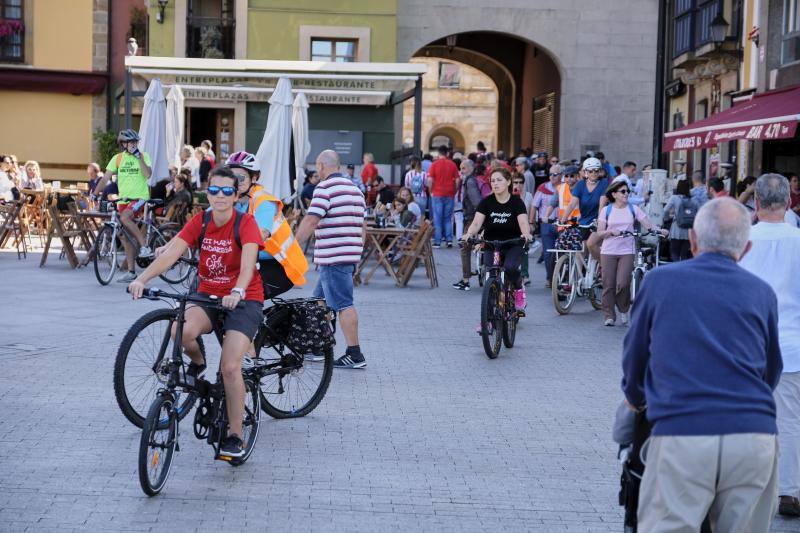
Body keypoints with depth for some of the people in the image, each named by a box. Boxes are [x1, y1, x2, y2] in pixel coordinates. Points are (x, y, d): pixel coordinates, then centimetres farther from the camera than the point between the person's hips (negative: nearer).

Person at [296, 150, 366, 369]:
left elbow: (310, 221, -17)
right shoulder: (355, 189, 17)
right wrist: (357, 256, 24)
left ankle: (355, 355, -7)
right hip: (351, 254, 9)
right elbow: (361, 226, 19)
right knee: (320, 301, 18)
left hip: (333, 257, -9)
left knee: (343, 305, -7)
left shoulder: (325, 188, -10)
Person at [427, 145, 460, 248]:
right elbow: (457, 180, 0)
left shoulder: (434, 164, -5)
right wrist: (454, 191, 12)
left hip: (437, 194, -2)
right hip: (449, 195, 2)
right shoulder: (452, 164, 2)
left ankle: (437, 241, 3)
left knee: (437, 219, 3)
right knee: (448, 218, 11)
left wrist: (431, 191, 3)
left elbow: (430, 180, -10)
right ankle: (449, 240, 3)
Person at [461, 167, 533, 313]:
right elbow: (476, 222, -12)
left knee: (510, 268, -30)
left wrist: (526, 234, -42)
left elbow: (523, 222, -19)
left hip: (513, 245, -2)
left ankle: (519, 289, 4)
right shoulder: (487, 202, -1)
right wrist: (469, 234, -35)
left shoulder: (516, 202, -5)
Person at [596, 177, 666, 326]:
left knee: (623, 283, -12)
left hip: (627, 251, -1)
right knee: (608, 285, -1)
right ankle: (609, 315, 9)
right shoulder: (606, 210, 5)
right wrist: (611, 231, -15)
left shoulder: (633, 209, 5)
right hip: (608, 251, 1)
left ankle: (623, 310, 13)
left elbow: (648, 225, -1)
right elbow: (599, 233, 3)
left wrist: (659, 230, -19)